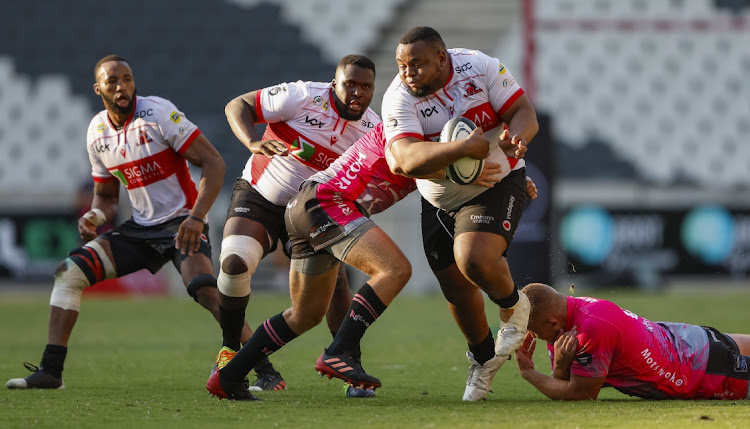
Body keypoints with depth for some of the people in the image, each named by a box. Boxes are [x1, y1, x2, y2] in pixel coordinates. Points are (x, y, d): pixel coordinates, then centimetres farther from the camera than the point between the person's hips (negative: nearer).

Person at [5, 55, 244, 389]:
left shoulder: (157, 113, -14)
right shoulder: (97, 132, 4)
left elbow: (213, 163, -17)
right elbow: (106, 196, 17)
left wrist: (197, 217, -28)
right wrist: (94, 217, -7)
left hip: (181, 224, -6)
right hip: (140, 228, 6)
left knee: (206, 291, -30)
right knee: (69, 271, -5)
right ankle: (50, 371, -1)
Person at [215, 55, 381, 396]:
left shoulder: (373, 130, -6)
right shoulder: (303, 97, -20)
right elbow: (237, 106, -14)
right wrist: (253, 143, -34)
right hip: (258, 196, -3)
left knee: (334, 281, -14)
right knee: (234, 263, -26)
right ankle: (230, 351, -4)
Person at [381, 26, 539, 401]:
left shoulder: (480, 68, -17)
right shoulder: (398, 99, -19)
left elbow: (524, 113, -13)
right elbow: (408, 160, -34)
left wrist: (514, 138, -36)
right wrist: (462, 148, -46)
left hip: (497, 184, -3)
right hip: (439, 201, 3)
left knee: (475, 260, -28)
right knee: (456, 289, 10)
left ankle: (513, 306, 5)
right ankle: (483, 358, 37)